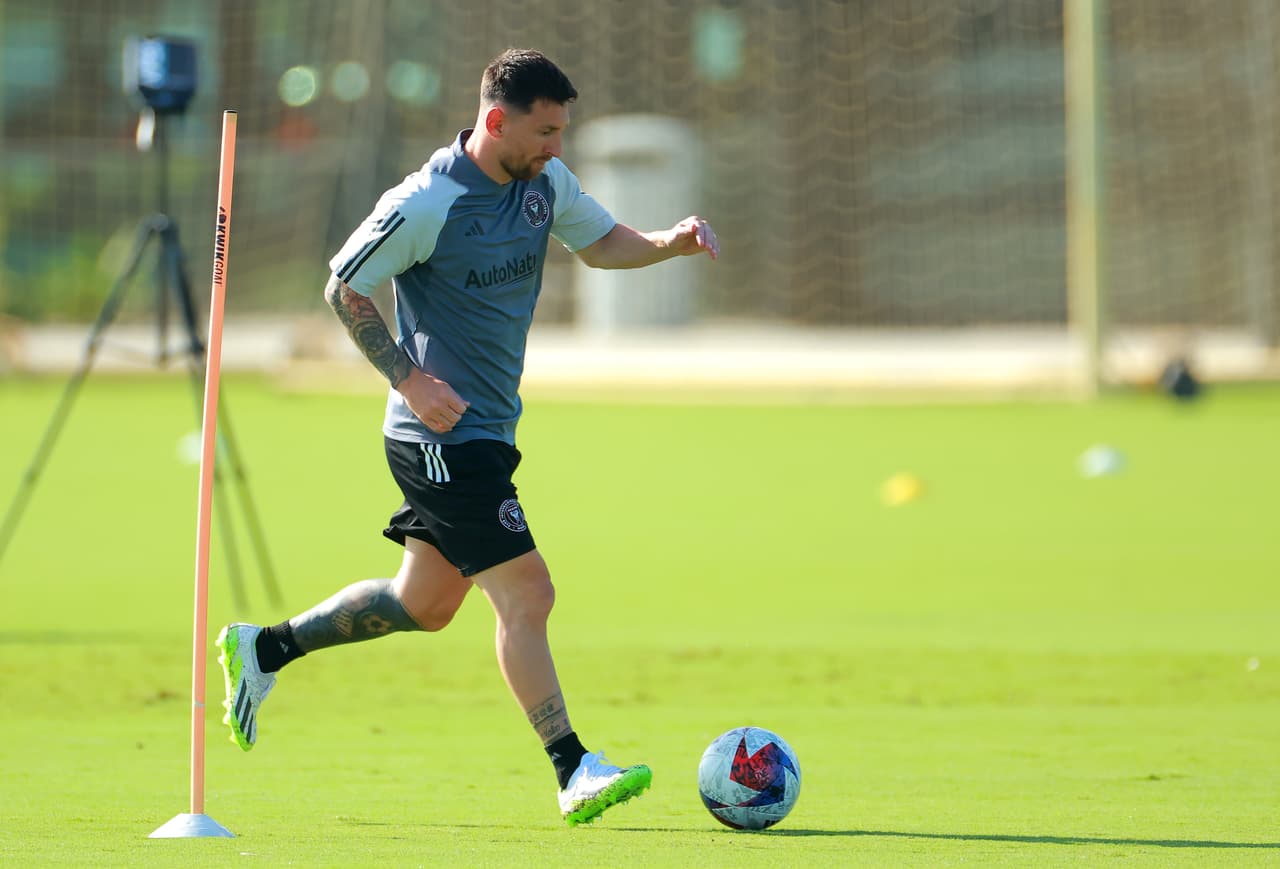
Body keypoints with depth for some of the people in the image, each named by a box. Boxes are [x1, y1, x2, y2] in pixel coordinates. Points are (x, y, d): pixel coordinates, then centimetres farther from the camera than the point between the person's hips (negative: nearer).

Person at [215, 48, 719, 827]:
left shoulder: (545, 182, 4)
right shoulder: (425, 205, -18)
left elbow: (602, 243, 18)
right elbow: (344, 288, -10)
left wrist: (673, 242, -2)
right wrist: (410, 379, -17)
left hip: (489, 430, 9)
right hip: (443, 433, -9)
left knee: (425, 605, 18)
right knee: (526, 592, -12)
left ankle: (264, 648, 31)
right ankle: (574, 773, -10)